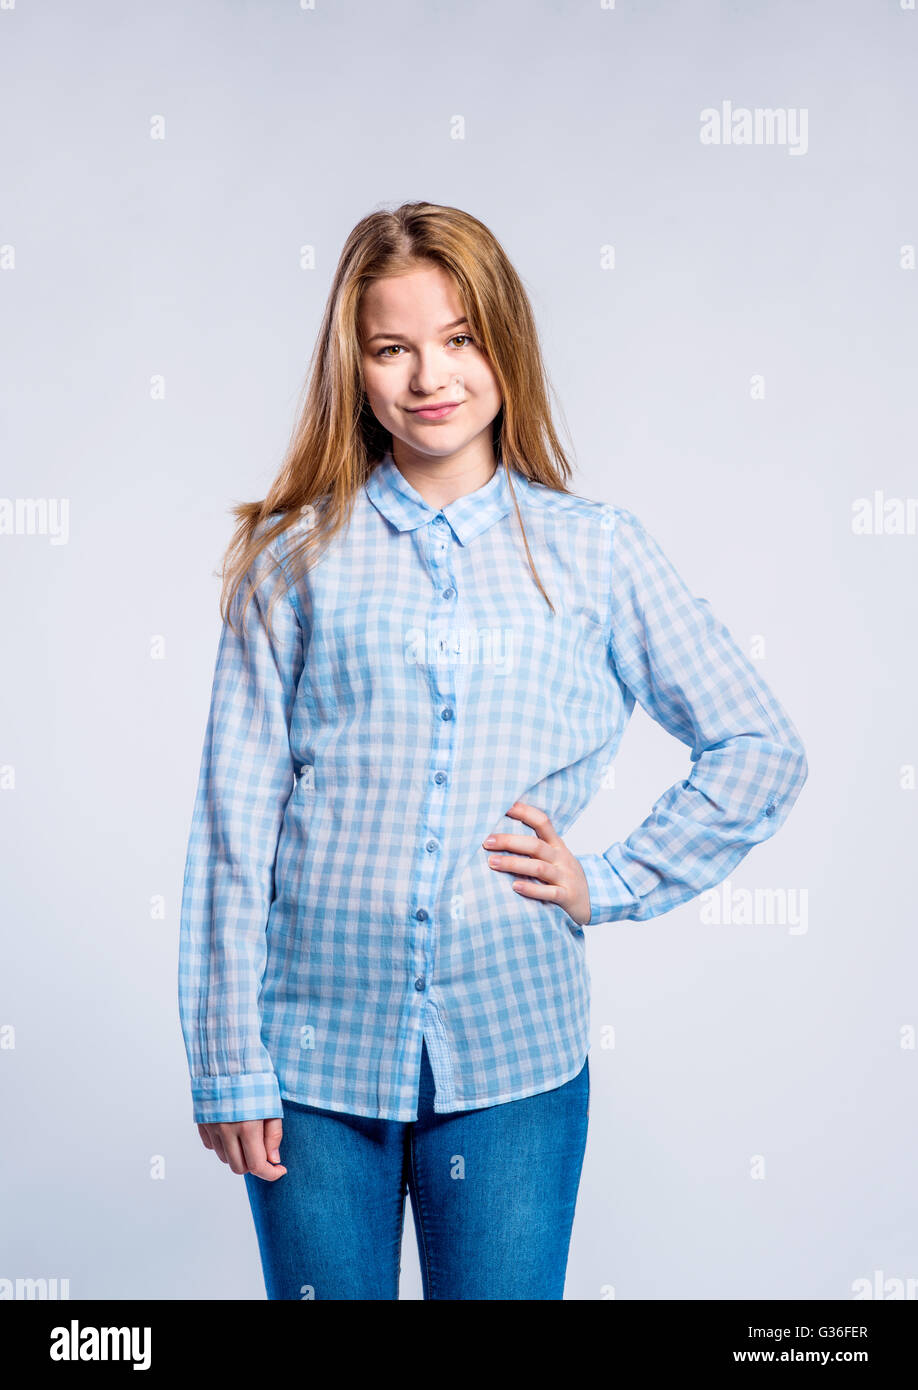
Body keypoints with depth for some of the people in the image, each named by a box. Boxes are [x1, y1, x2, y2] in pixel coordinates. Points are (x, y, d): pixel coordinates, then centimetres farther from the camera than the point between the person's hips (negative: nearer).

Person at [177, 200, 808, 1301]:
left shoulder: (595, 552, 4)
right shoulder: (296, 557, 2)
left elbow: (760, 751, 9)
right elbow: (235, 816, 0)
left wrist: (612, 884, 1)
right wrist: (229, 1064, -2)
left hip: (514, 1055, 0)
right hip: (318, 1046, 0)